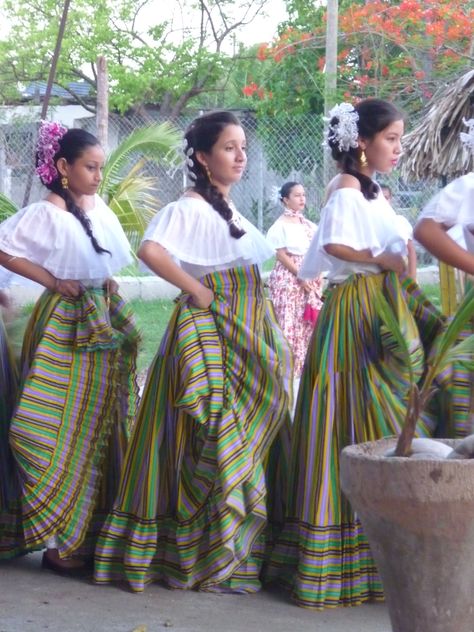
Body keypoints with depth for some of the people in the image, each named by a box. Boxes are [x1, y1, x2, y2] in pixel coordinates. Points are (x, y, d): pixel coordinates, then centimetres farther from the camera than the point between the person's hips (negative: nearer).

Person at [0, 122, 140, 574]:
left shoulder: (100, 207, 8)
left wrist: (108, 289, 8)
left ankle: (97, 529, 19)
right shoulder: (44, 214, -12)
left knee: (103, 425, 10)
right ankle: (60, 538, 4)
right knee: (62, 429, -5)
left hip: (106, 324, 7)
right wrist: (53, 282, -14)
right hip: (66, 325, -7)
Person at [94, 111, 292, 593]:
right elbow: (150, 250, -28)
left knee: (251, 432, 11)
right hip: (209, 328, -9)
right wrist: (194, 290, -20)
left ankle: (248, 544, 20)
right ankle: (206, 556, 1)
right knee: (213, 437, -8)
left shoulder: (229, 209, 17)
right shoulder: (187, 209, -10)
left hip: (248, 332, 9)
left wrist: (267, 334, 16)